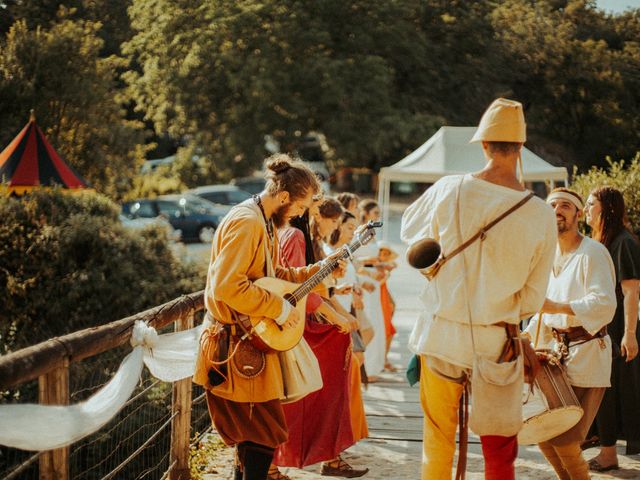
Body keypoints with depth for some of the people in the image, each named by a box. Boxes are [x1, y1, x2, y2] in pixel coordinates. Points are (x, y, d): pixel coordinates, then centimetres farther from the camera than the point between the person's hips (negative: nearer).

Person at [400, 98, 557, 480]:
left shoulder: (449, 190, -10)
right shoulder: (541, 215, -11)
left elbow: (409, 230, 11)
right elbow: (532, 299, -4)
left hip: (441, 335, 1)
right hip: (495, 345, 0)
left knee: (437, 442, 13)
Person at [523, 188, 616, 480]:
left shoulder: (593, 253, -13)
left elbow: (605, 303, -25)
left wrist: (558, 307, -34)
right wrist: (527, 336, 12)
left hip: (587, 354, -8)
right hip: (557, 351, 8)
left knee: (565, 441, -11)